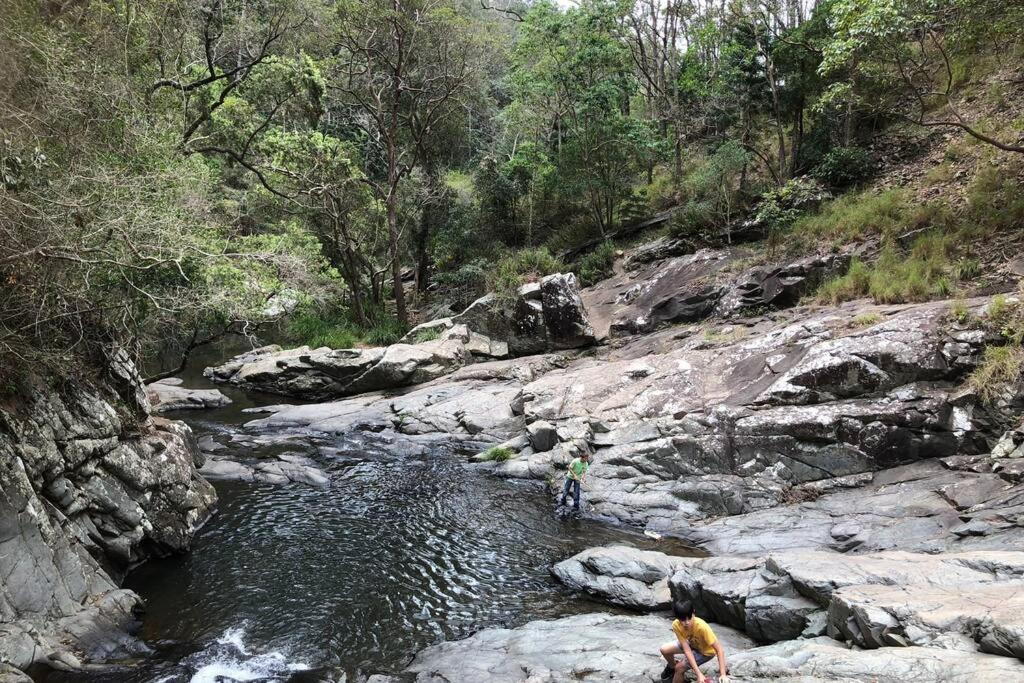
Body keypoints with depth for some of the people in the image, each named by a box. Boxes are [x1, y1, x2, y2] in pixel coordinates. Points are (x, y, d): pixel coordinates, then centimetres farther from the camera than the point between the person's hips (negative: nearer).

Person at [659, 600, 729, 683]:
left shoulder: (702, 627, -40)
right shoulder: (676, 625, -29)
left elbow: (719, 649, -36)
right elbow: (687, 650, -31)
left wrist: (723, 674, -43)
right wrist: (699, 674, -40)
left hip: (706, 650, -4)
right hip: (691, 643, 4)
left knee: (680, 667, -17)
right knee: (664, 650, -9)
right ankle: (672, 667, 24)